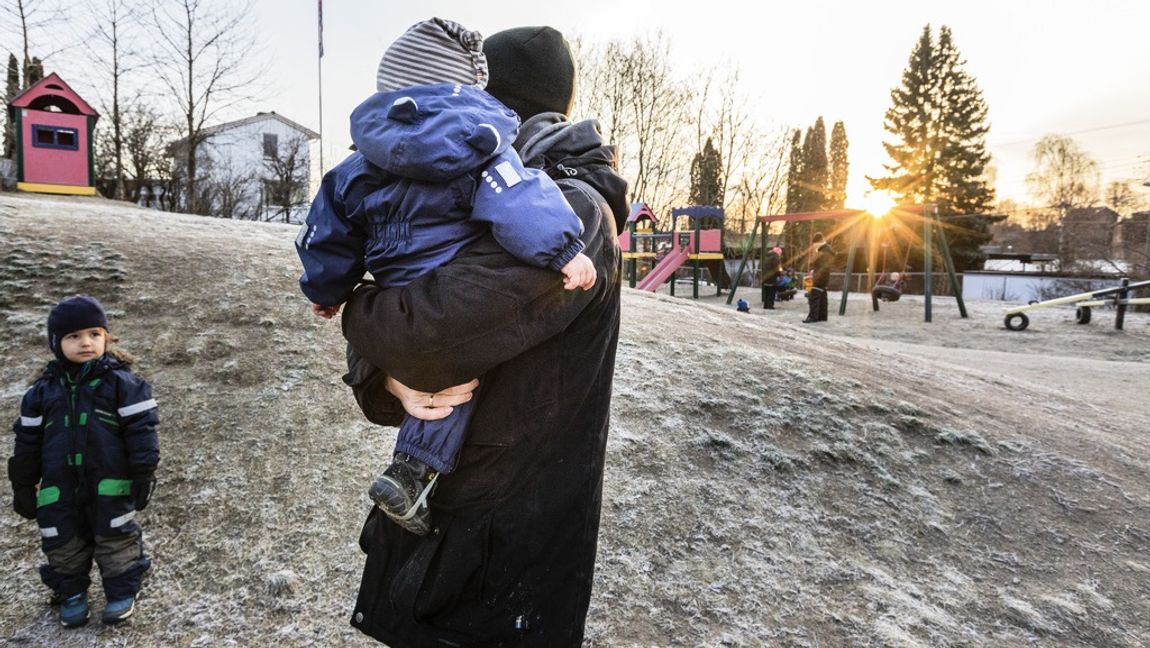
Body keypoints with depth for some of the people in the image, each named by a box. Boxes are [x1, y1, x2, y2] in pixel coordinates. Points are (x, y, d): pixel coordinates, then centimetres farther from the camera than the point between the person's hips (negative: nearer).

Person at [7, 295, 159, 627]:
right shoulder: (44, 390, 3)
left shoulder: (121, 382, -8)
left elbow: (141, 431, -8)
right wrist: (23, 487, 10)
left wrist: (143, 476, -9)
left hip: (110, 484, -3)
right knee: (63, 544, 14)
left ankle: (122, 591, 27)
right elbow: (28, 441, 9)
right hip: (59, 489, 3)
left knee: (116, 538, 9)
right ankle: (71, 593, 35)